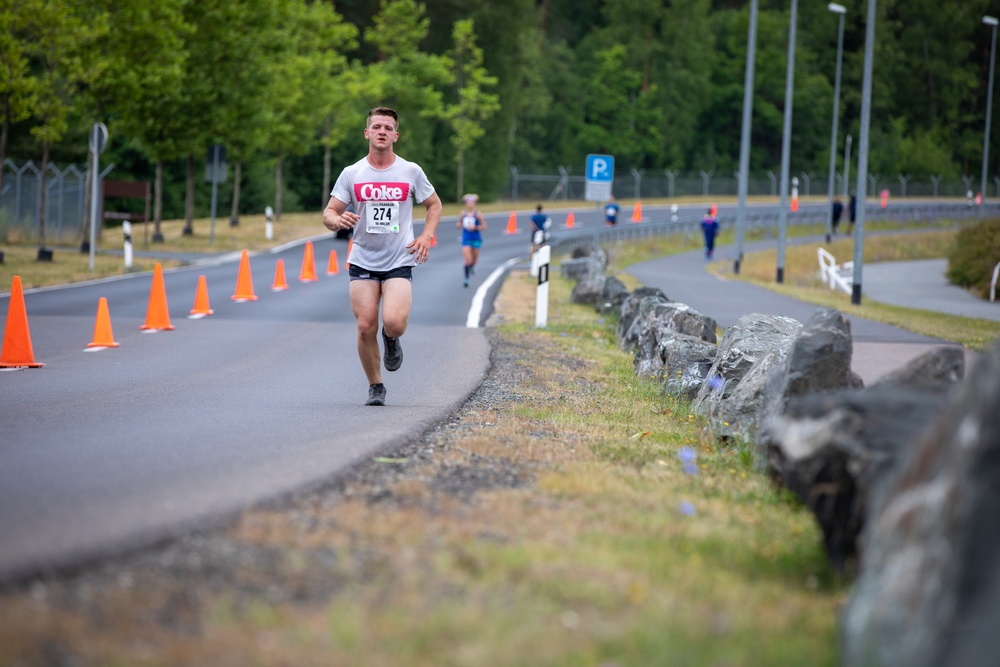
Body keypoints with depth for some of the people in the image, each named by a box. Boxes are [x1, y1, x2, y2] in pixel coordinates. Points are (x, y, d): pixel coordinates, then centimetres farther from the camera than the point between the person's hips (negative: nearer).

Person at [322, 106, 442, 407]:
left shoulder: (411, 171, 2)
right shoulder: (352, 174, 2)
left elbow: (434, 204, 15)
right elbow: (328, 213, 4)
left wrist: (427, 236, -2)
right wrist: (338, 219, -21)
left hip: (400, 261, -1)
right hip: (363, 262, 1)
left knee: (394, 323, -21)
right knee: (366, 328, -6)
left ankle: (391, 340, 17)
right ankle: (375, 387, 13)